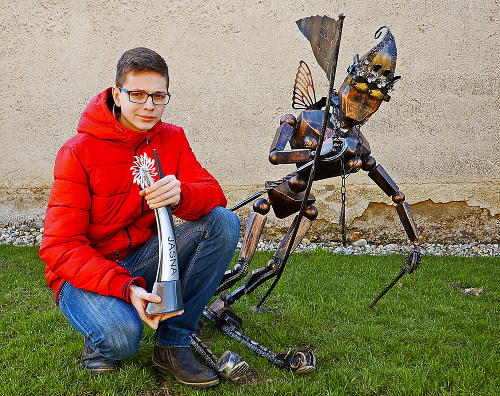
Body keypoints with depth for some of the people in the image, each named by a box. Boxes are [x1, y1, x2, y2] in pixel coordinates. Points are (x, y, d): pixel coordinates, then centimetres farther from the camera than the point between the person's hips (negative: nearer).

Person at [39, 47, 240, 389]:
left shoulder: (172, 139, -1)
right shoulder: (78, 152, -15)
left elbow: (214, 193, -10)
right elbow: (60, 246, -18)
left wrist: (180, 196, -35)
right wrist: (124, 288, -34)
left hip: (144, 259, 5)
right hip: (86, 272, -5)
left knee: (224, 222, -17)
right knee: (121, 336, -36)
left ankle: (173, 343, -10)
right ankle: (100, 338, 5)